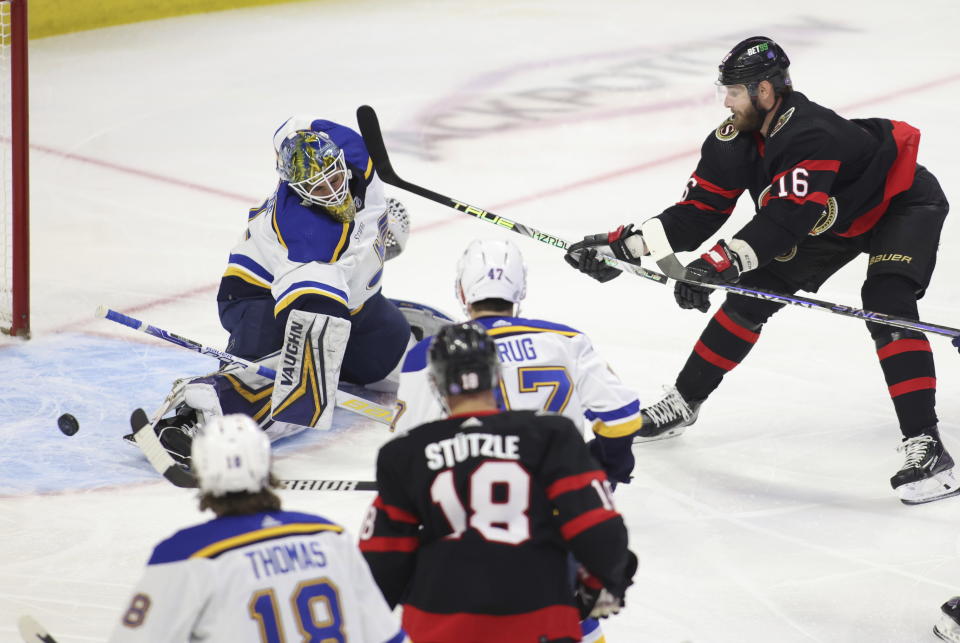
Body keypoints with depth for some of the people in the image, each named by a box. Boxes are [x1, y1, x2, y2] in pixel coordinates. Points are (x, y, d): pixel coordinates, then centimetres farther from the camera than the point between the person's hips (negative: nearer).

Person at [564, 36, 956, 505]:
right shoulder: (735, 139, -14)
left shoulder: (810, 135, -39)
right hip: (828, 218, 8)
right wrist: (624, 246, -18)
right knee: (751, 293, 4)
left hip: (902, 203, -8)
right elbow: (699, 211, -9)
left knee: (886, 306, -29)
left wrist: (719, 263, -55)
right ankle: (682, 403, 18)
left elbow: (786, 217, -47)